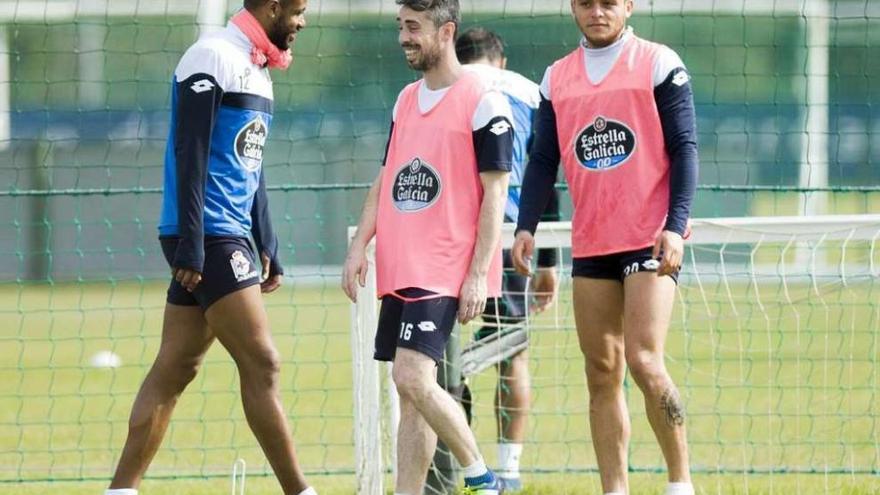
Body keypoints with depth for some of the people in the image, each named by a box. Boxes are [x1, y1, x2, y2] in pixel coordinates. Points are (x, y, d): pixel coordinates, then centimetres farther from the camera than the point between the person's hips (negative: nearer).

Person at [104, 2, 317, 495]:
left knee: (176, 369, 9)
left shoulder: (257, 70, 18)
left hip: (228, 237, 10)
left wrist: (268, 248, 21)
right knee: (261, 362, -10)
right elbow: (190, 157, -17)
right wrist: (190, 246, -21)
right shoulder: (214, 58, -11)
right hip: (207, 236, -10)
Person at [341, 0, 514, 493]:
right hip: (399, 268, 8)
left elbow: (495, 194, -10)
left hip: (445, 272, -8)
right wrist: (359, 247, 9)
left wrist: (478, 274, -15)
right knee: (411, 389, 6)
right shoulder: (406, 101, 15)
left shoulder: (483, 102, -8)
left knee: (413, 378, -18)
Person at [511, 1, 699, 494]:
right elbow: (544, 159, 12)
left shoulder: (660, 65, -1)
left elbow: (684, 148, -5)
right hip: (590, 245, 5)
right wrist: (527, 226, -2)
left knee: (644, 361, -16)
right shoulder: (557, 79, 12)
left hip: (650, 240, -5)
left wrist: (676, 226, -15)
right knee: (602, 371, 3)